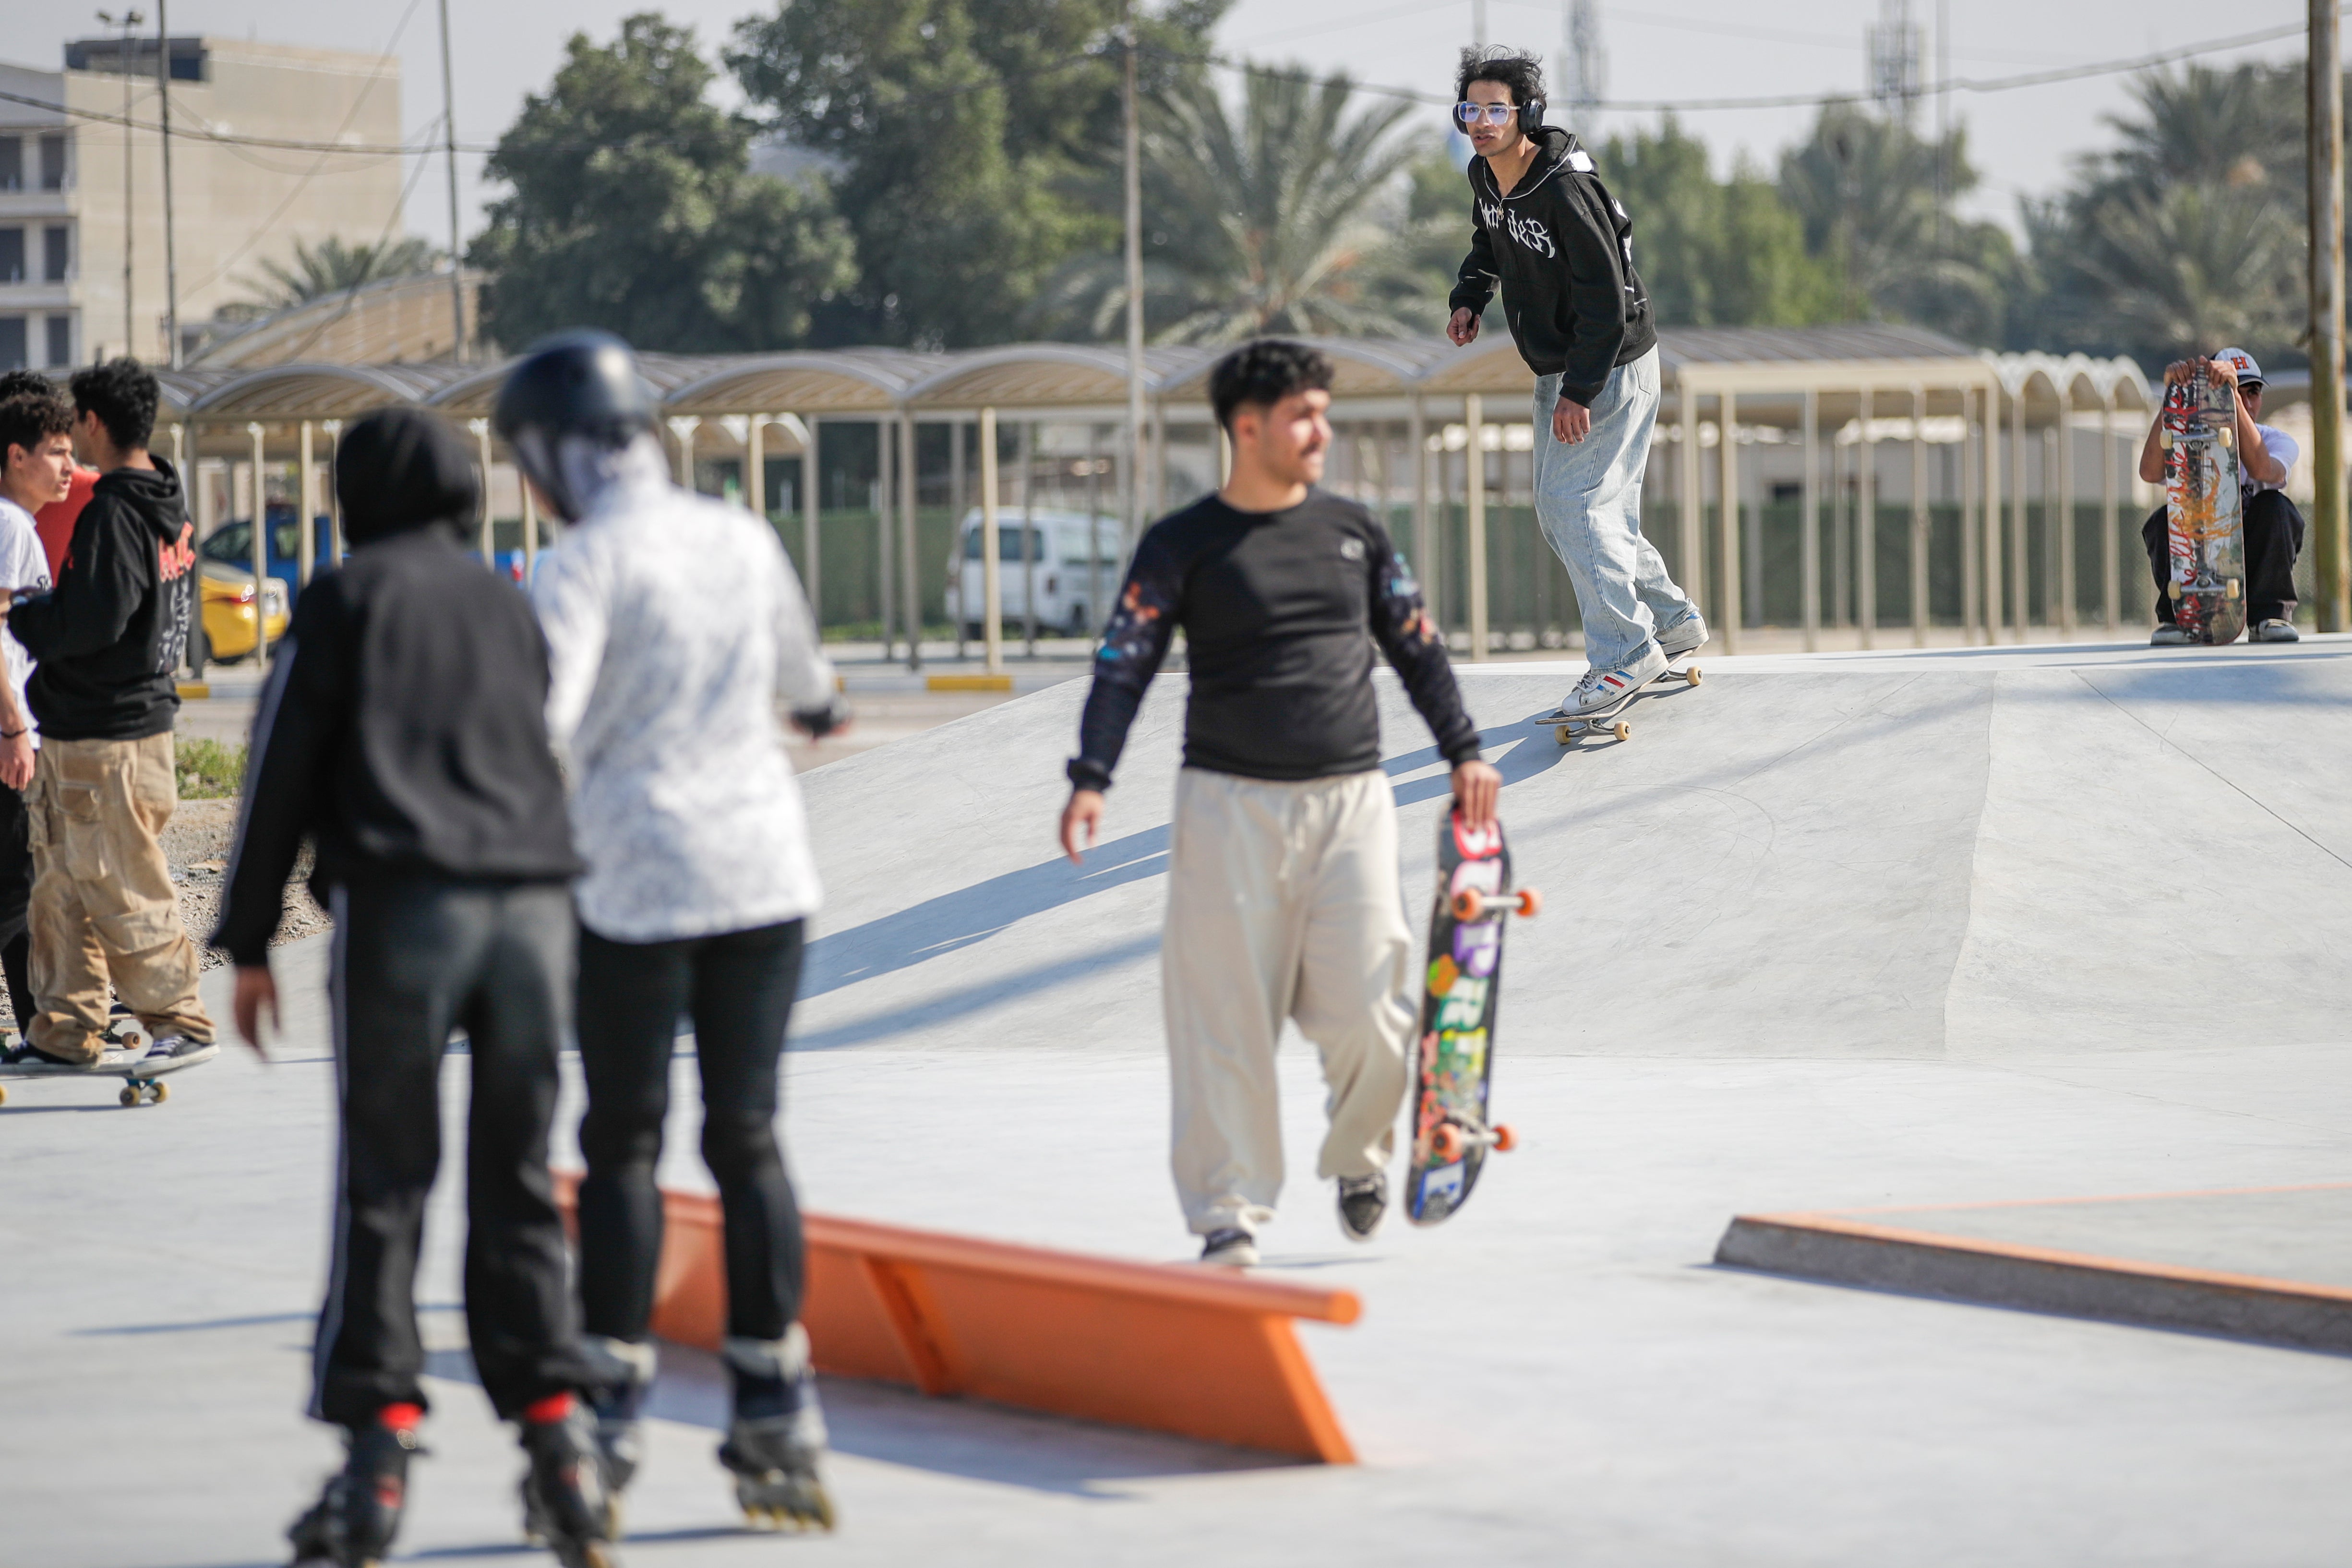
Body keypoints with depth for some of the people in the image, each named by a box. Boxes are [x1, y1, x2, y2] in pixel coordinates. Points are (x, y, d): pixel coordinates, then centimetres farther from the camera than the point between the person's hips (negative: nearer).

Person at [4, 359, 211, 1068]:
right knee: (63, 883, 13)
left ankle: (182, 1022, 4)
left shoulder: (115, 513, -17)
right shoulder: (171, 509, 13)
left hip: (104, 736, -10)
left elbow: (94, 620, -24)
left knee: (124, 888, -3)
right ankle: (65, 1029, 16)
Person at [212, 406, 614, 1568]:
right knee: (516, 1182, 10)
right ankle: (556, 1435, 1)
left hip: (398, 904, -4)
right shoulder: (508, 606, 20)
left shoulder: (345, 601, 7)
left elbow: (282, 770, 3)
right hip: (531, 905, 4)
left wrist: (249, 943, 6)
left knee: (385, 1180, -1)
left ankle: (376, 1451, -6)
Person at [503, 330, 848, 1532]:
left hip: (637, 886, -5)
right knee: (746, 1138, 10)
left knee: (622, 1147, 6)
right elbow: (793, 659, 27)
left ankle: (610, 1409, 6)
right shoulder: (740, 539, 7)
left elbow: (539, 725, -23)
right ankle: (776, 1411, 11)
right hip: (765, 873, 5)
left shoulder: (585, 565, -11)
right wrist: (819, 702, 47)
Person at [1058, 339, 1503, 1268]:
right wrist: (1091, 779, -17)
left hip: (1350, 801, 2)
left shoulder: (1352, 531, 12)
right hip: (1231, 806, -2)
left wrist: (1463, 751, 13)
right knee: (1227, 1018, -5)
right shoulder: (1184, 546, 1)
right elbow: (1124, 666, -4)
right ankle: (1230, 1216, 3)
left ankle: (1356, 1153, 25)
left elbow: (1416, 647, 19)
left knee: (1369, 1015, -4)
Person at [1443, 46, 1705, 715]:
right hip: (1557, 369, 10)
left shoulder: (1566, 190, -27)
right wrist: (1470, 297, 4)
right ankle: (1672, 620, 28)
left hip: (1611, 370, -10)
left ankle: (1623, 656, -5)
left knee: (1574, 503, -14)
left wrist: (1578, 393, -26)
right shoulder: (1485, 176, 0)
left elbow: (1605, 302, -26)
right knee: (1559, 513, 14)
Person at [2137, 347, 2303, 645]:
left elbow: (2261, 469, -32)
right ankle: (2177, 618, -16)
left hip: (2253, 562, 0)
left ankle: (2269, 616, -19)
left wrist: (2233, 395, -39)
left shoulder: (2279, 442, -5)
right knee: (2165, 519, -26)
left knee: (2274, 506, -26)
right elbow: (2150, 472, -29)